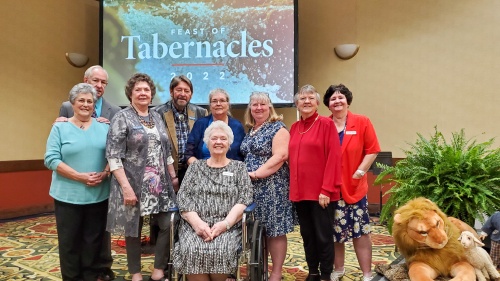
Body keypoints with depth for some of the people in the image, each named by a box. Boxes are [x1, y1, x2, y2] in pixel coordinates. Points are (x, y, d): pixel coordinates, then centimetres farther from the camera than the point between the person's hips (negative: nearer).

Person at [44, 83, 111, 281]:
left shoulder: (104, 127, 8)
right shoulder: (60, 127, 1)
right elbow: (51, 159, -7)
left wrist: (105, 173, -12)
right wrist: (79, 176, -16)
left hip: (99, 195, 2)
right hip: (68, 195, -2)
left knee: (94, 239, 10)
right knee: (70, 241, 6)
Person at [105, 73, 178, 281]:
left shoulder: (157, 117, 12)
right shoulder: (122, 118, -5)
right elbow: (113, 156, -13)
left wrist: (173, 176, 14)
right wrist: (126, 186, -19)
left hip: (160, 184, 5)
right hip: (134, 184, -5)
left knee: (169, 225, 3)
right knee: (133, 230, 7)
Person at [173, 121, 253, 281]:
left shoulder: (239, 167, 12)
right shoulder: (195, 167, 16)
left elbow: (244, 199, 1)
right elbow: (183, 198, 5)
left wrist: (225, 223, -15)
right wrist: (197, 222, -13)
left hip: (228, 226, -1)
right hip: (195, 225, 1)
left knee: (222, 250, -31)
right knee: (191, 251, -29)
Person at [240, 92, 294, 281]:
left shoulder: (278, 128, -7)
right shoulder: (250, 131, 15)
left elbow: (280, 156, -17)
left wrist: (256, 174, -19)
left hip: (272, 187, -7)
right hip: (251, 187, 7)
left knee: (274, 230, -1)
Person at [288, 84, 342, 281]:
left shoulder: (326, 124, -5)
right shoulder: (294, 128, 11)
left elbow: (333, 158, -12)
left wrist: (326, 189, -17)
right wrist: (293, 187, 6)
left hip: (321, 192, -5)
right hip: (299, 191, 6)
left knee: (323, 235, 5)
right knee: (307, 234, 15)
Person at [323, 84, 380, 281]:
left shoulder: (362, 122, -2)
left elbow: (372, 150, -3)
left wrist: (359, 172, -9)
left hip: (355, 187, -2)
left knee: (360, 231, 5)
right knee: (334, 231, 13)